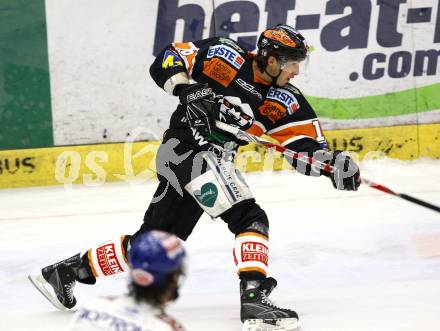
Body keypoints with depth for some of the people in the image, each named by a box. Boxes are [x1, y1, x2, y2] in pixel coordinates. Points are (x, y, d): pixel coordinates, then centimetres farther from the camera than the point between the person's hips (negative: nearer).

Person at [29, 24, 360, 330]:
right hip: (186, 149, -8)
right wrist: (194, 92, -22)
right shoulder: (226, 55, -9)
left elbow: (308, 147, 1)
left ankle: (69, 270, 26)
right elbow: (167, 62, -6)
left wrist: (334, 163, -18)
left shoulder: (287, 101, 5)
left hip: (216, 165, 8)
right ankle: (254, 298, -30)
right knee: (250, 219, -20)